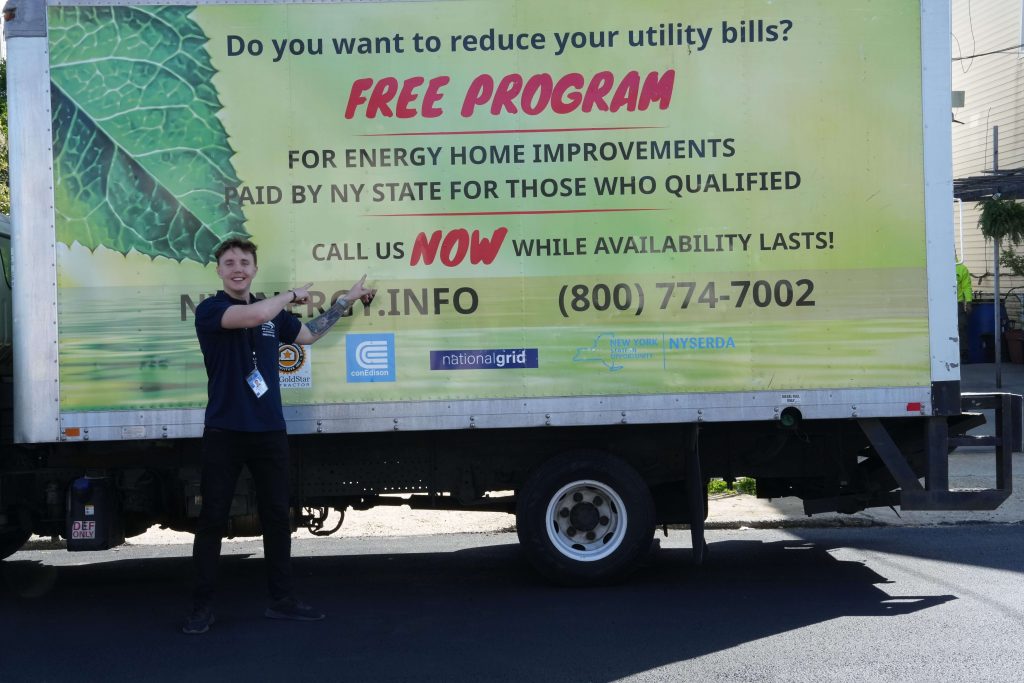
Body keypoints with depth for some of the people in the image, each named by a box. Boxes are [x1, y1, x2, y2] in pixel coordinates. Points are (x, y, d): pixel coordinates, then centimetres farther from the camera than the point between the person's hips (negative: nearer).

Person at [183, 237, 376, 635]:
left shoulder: (273, 312, 12)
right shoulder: (209, 310, -7)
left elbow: (307, 334, 30)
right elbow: (252, 316, -26)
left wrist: (347, 302, 30)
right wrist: (292, 295, -10)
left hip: (269, 431, 5)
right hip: (224, 433, -5)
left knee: (277, 517, 10)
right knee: (213, 520, -1)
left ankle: (281, 600, 20)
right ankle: (202, 607, 7)